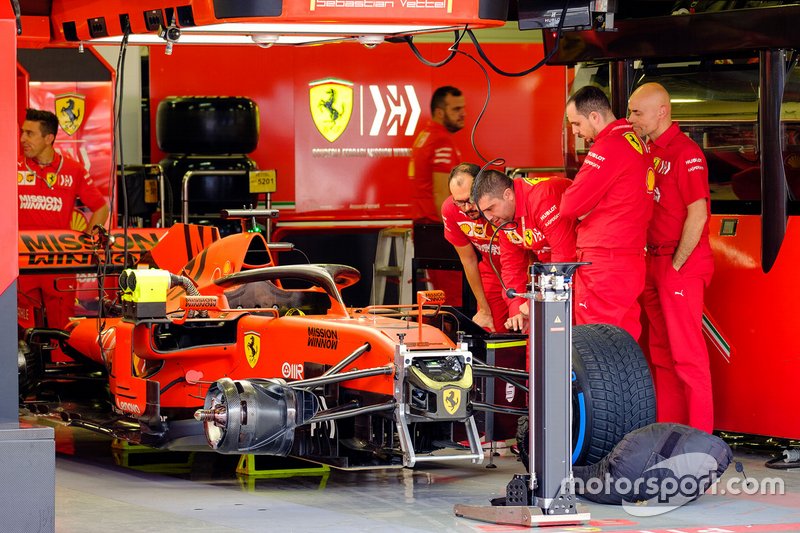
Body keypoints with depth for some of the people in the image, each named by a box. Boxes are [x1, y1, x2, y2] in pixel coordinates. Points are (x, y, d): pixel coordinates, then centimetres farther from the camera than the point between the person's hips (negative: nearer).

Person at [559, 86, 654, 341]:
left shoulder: (609, 147, -14)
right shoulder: (636, 143, 16)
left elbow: (570, 206, -14)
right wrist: (588, 210, 5)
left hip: (603, 265, -9)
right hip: (632, 260, 9)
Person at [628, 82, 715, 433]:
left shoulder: (685, 152, -14)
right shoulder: (648, 151, 13)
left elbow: (697, 215, -19)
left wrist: (676, 265, -15)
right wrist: (654, 262, 10)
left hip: (682, 264, -9)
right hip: (654, 260, 9)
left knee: (686, 351, -8)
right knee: (661, 351, 13)